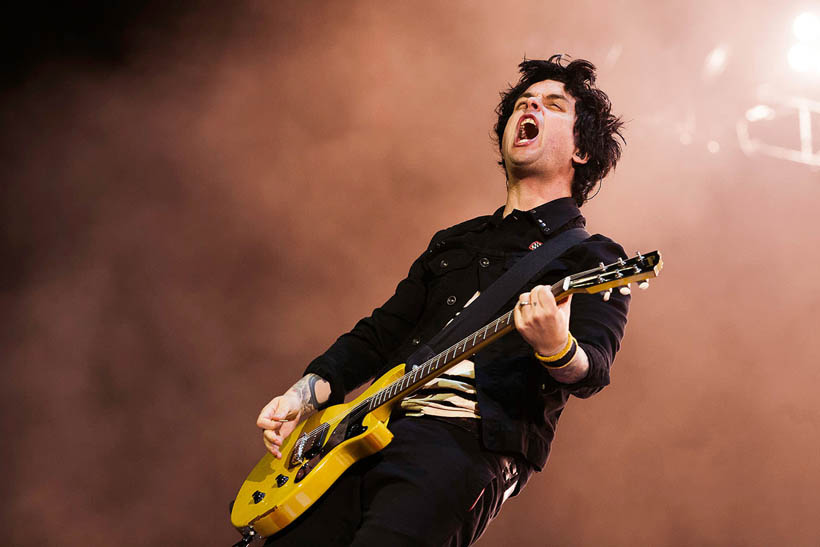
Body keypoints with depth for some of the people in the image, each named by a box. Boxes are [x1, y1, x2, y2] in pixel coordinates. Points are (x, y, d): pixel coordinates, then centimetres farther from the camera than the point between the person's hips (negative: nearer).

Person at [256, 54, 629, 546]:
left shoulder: (595, 258, 8)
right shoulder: (454, 242, 28)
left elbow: (592, 371, -9)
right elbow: (380, 334, 29)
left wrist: (557, 349, -33)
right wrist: (306, 395, 12)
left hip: (472, 440, -5)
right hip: (377, 427, 6)